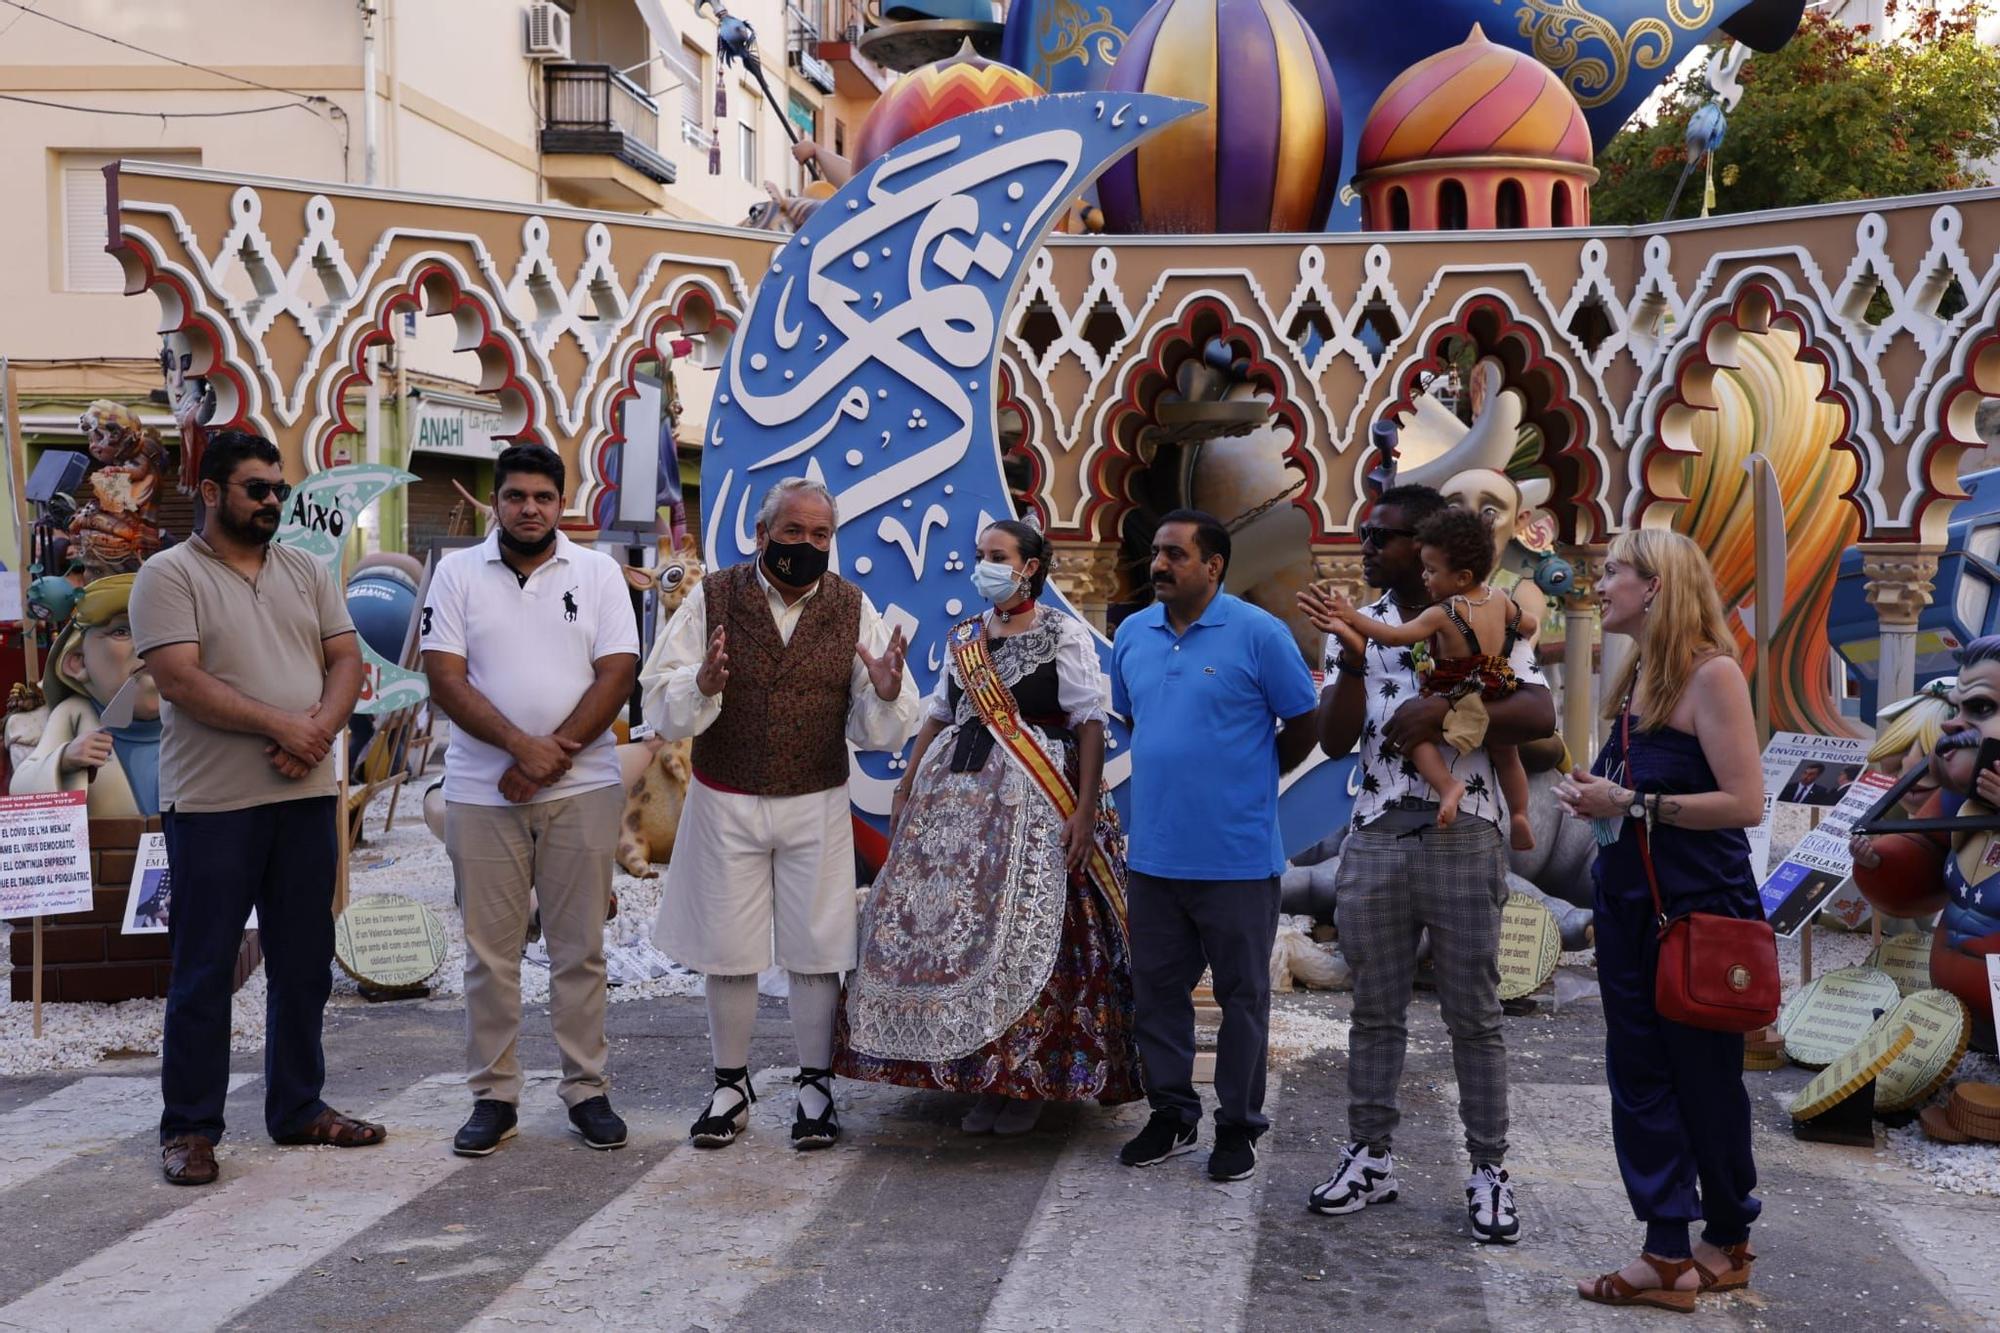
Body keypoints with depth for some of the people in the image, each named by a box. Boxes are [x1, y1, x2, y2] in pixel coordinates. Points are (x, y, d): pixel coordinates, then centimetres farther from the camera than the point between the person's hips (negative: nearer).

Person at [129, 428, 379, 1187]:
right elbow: (179, 679, -15)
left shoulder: (308, 573, 13)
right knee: (203, 970, 1)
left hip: (306, 796, 5)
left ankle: (298, 1109, 23)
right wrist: (280, 726, -19)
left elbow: (346, 660, 7)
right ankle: (188, 1128, 11)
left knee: (304, 963, 11)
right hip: (212, 803, -5)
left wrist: (319, 730, -12)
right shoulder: (170, 575, -4)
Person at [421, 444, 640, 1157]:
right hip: (482, 794, 0)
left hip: (582, 788, 0)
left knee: (579, 949, 5)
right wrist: (522, 745, -15)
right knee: (489, 952, 5)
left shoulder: (598, 572, 4)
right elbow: (445, 678, -4)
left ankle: (587, 1088, 15)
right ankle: (493, 1095, 15)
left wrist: (550, 760, -12)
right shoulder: (458, 572, 4)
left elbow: (617, 675, -3)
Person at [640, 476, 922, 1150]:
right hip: (725, 804, 0)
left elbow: (882, 729, 0)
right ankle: (730, 1086, 23)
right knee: (727, 951, 8)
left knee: (816, 953, 4)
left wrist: (886, 693, -23)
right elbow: (660, 703, -7)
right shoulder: (712, 599, -2)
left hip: (816, 808, 1)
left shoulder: (853, 608, 2)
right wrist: (702, 685, -28)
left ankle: (815, 1088, 18)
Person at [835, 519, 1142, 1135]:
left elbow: (1091, 724, -9)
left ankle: (1031, 1080, 5)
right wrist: (907, 786, 14)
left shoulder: (1063, 634, -3)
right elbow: (938, 716, 21)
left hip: (1033, 803, -6)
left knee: (1027, 934, -9)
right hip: (957, 795, 6)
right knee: (954, 929, 2)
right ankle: (983, 1078, 14)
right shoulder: (964, 637, 16)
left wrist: (1084, 811, -16)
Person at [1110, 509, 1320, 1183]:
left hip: (1237, 856, -5)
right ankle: (1171, 1114, 27)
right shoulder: (1132, 634, 6)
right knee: (1157, 992, 12)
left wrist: (1245, 783, 4)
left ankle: (1239, 1123, 20)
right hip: (1154, 852, 5)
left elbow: (1302, 727, -3)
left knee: (1242, 995, 7)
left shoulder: (1258, 633, -9)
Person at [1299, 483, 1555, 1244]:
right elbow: (1334, 741, 2)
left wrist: (1443, 712, -21)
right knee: (1375, 1010, 10)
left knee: (1473, 1016, 4)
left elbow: (1540, 716, -14)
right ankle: (1370, 1157, 20)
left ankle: (1489, 1171, 13)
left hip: (1461, 836, -3)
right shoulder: (1355, 626, 9)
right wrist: (1353, 659, -11)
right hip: (1374, 837, 4)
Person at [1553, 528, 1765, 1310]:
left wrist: (1631, 803, -20)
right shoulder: (1634, 680, 11)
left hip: (1699, 909, -8)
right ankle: (1668, 1254, 13)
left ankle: (1727, 1243, 22)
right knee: (1639, 1076, 7)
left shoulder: (1709, 674, -13)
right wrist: (1594, 797, 3)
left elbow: (1745, 802, -19)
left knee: (1705, 1078, 5)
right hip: (1627, 905, 8)